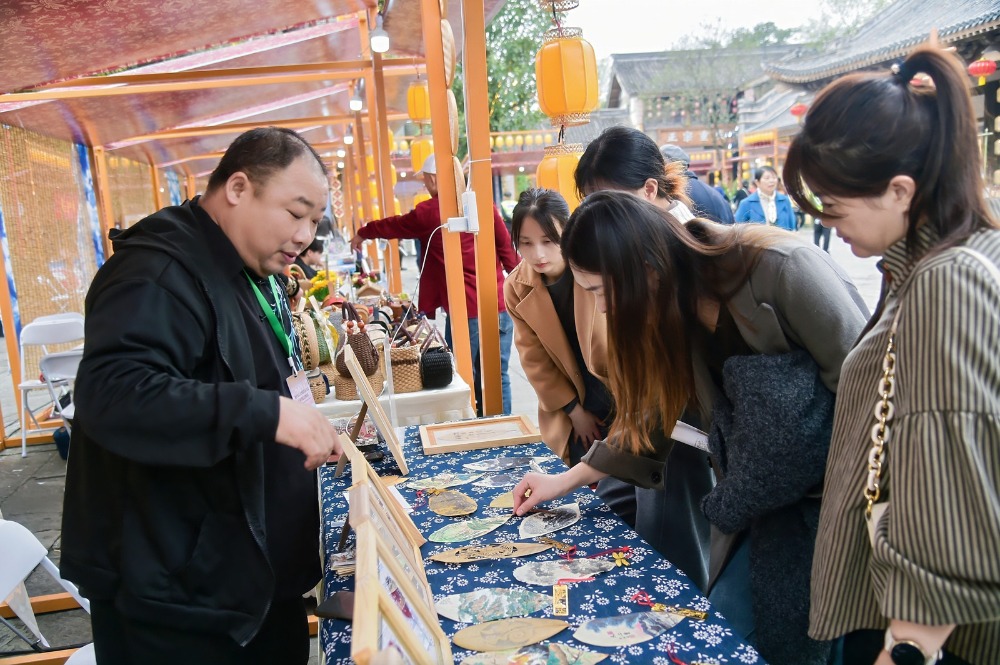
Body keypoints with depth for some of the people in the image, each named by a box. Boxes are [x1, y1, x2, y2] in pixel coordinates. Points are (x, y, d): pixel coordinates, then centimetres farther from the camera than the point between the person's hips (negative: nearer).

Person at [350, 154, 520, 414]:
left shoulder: (427, 212, -1)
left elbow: (392, 226, 16)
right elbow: (507, 247, 4)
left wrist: (362, 233, 34)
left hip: (467, 311, -4)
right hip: (500, 305, 4)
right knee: (498, 376, 9)